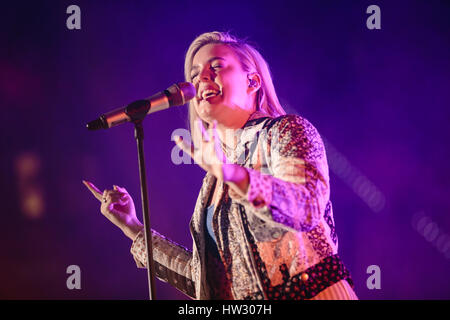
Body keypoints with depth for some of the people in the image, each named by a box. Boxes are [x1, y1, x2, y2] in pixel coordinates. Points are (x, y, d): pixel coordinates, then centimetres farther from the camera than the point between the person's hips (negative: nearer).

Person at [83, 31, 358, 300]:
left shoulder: (287, 132, -1)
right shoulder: (213, 184, 14)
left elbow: (307, 209, -19)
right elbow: (206, 278, 16)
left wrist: (232, 173, -33)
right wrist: (133, 228, 16)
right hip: (243, 309, 5)